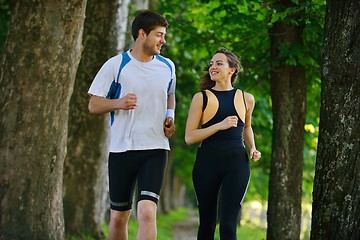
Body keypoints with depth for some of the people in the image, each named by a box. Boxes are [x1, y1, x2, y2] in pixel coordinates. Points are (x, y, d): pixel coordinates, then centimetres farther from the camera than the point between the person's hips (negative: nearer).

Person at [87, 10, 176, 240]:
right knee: (118, 216, 8)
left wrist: (170, 116, 7)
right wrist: (119, 103, -20)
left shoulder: (167, 66, 9)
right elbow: (93, 105, -1)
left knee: (147, 212, -17)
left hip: (155, 149, 1)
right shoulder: (116, 65, -3)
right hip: (122, 149, -1)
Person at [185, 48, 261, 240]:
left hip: (237, 163, 0)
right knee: (207, 224, 8)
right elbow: (189, 137, -5)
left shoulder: (246, 99, 9)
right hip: (207, 162, 0)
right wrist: (220, 126, -15)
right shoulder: (201, 98, 2)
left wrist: (252, 148, 10)